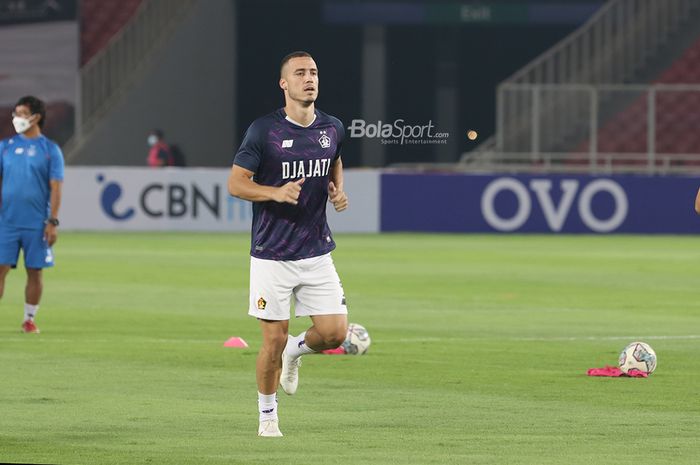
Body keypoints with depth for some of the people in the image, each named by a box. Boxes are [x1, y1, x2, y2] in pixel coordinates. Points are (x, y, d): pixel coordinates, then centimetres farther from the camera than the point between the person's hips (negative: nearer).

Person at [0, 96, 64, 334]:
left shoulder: (50, 150, 2)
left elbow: (55, 188, 0)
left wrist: (53, 222, -7)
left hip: (37, 223, -1)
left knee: (35, 272, 3)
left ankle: (29, 319, 14)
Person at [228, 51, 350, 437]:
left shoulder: (332, 128, 4)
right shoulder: (264, 130, -10)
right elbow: (235, 183, -7)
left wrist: (338, 190, 4)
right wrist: (277, 192, -23)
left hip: (317, 253, 4)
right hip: (272, 256, -4)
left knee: (334, 332, -4)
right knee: (274, 340, -2)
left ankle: (296, 351, 30)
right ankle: (267, 415, 19)